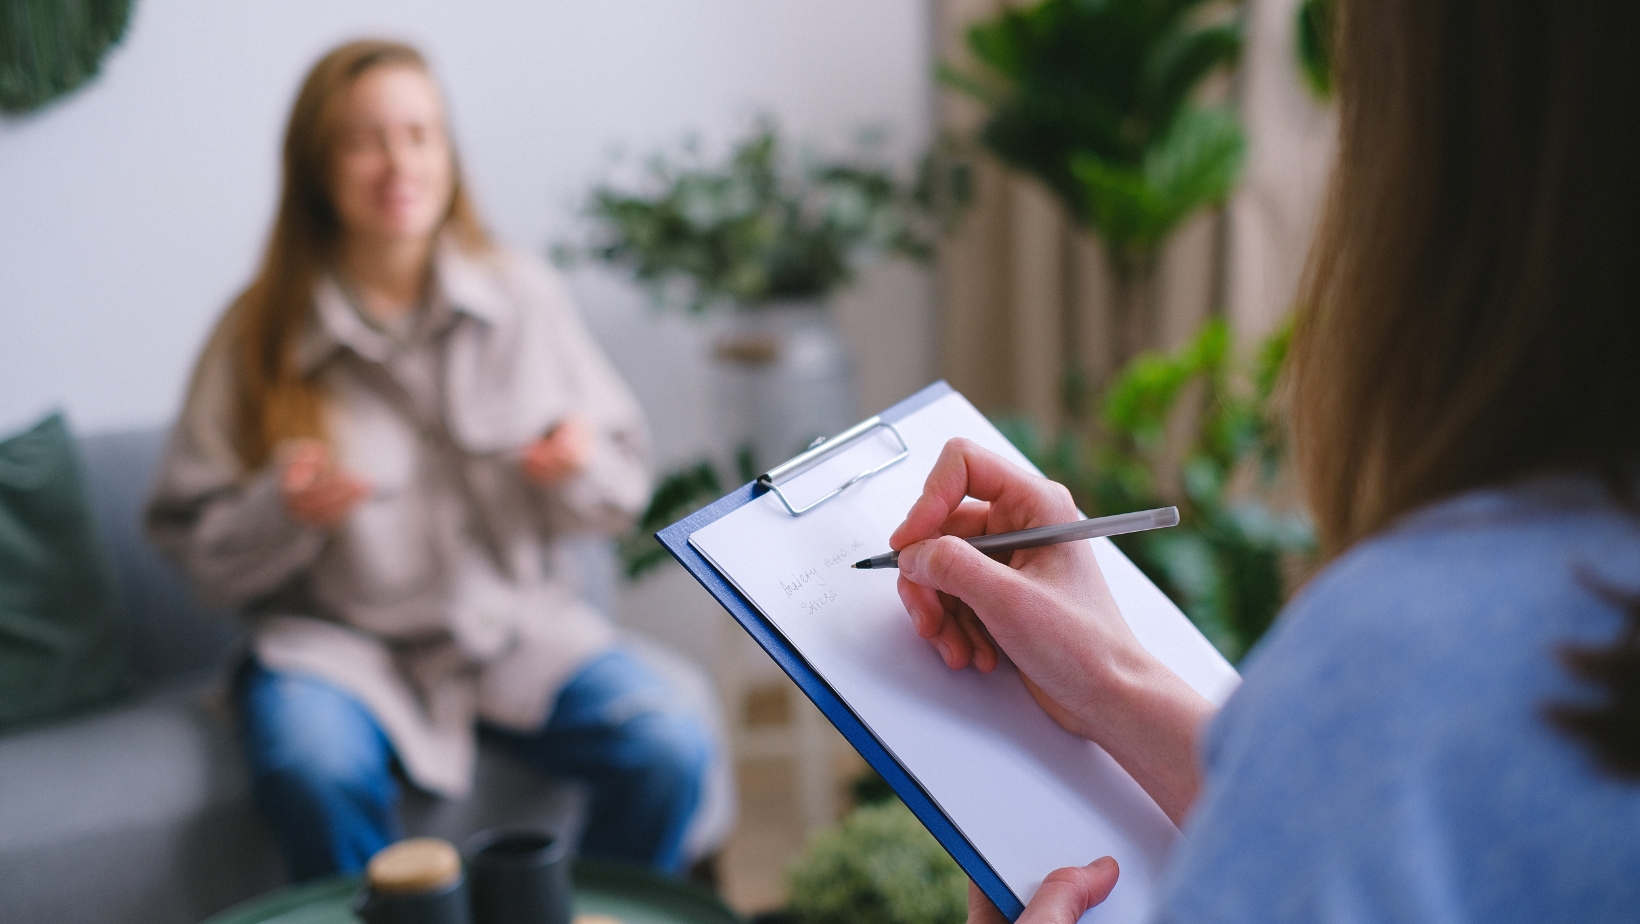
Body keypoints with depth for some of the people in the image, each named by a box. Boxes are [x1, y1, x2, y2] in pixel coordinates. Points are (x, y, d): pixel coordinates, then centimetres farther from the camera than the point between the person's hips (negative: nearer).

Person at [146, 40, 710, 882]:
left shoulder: (524, 298, 2)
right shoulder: (258, 337, -2)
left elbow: (624, 489, 8)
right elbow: (196, 549, 0)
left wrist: (582, 468, -14)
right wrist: (283, 512, -20)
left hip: (518, 622, 2)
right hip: (338, 638, -1)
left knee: (670, 750, -22)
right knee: (317, 778, -34)